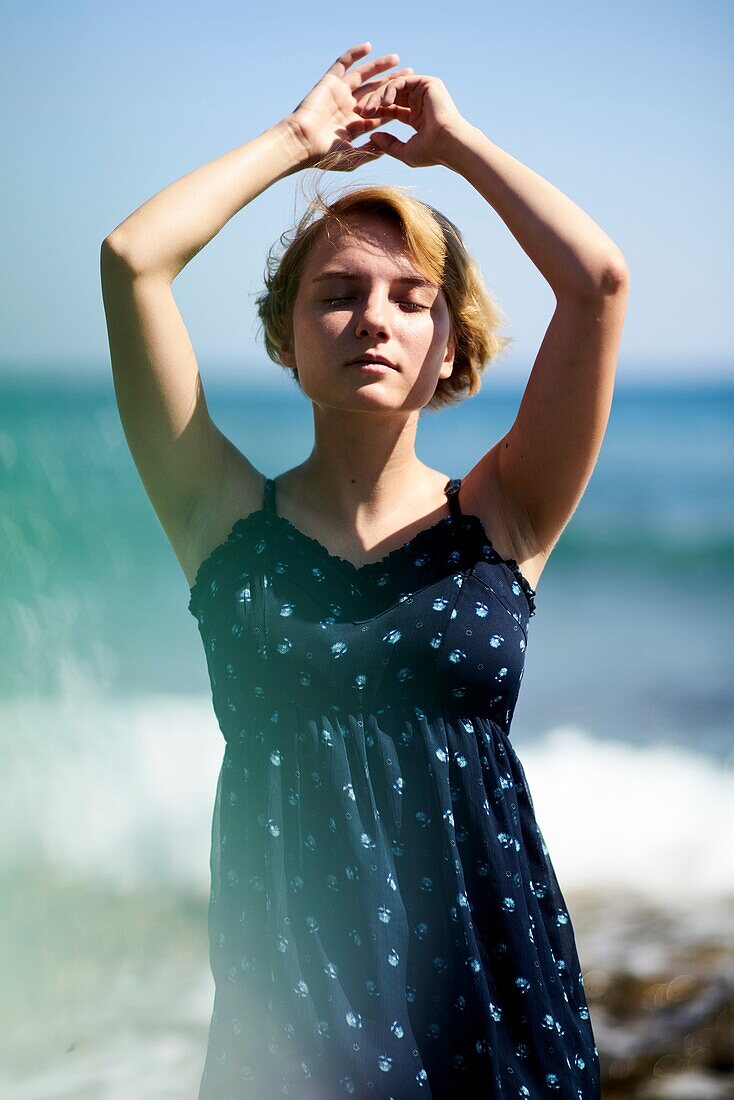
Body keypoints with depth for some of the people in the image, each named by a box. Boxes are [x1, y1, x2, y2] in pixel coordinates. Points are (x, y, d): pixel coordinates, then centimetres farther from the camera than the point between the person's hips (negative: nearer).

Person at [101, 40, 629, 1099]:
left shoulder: (500, 519, 0)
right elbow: (133, 255, -8)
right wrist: (300, 138, 2)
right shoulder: (229, 519, 0)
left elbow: (598, 277, -10)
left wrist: (453, 139, 1)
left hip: (487, 989, 1)